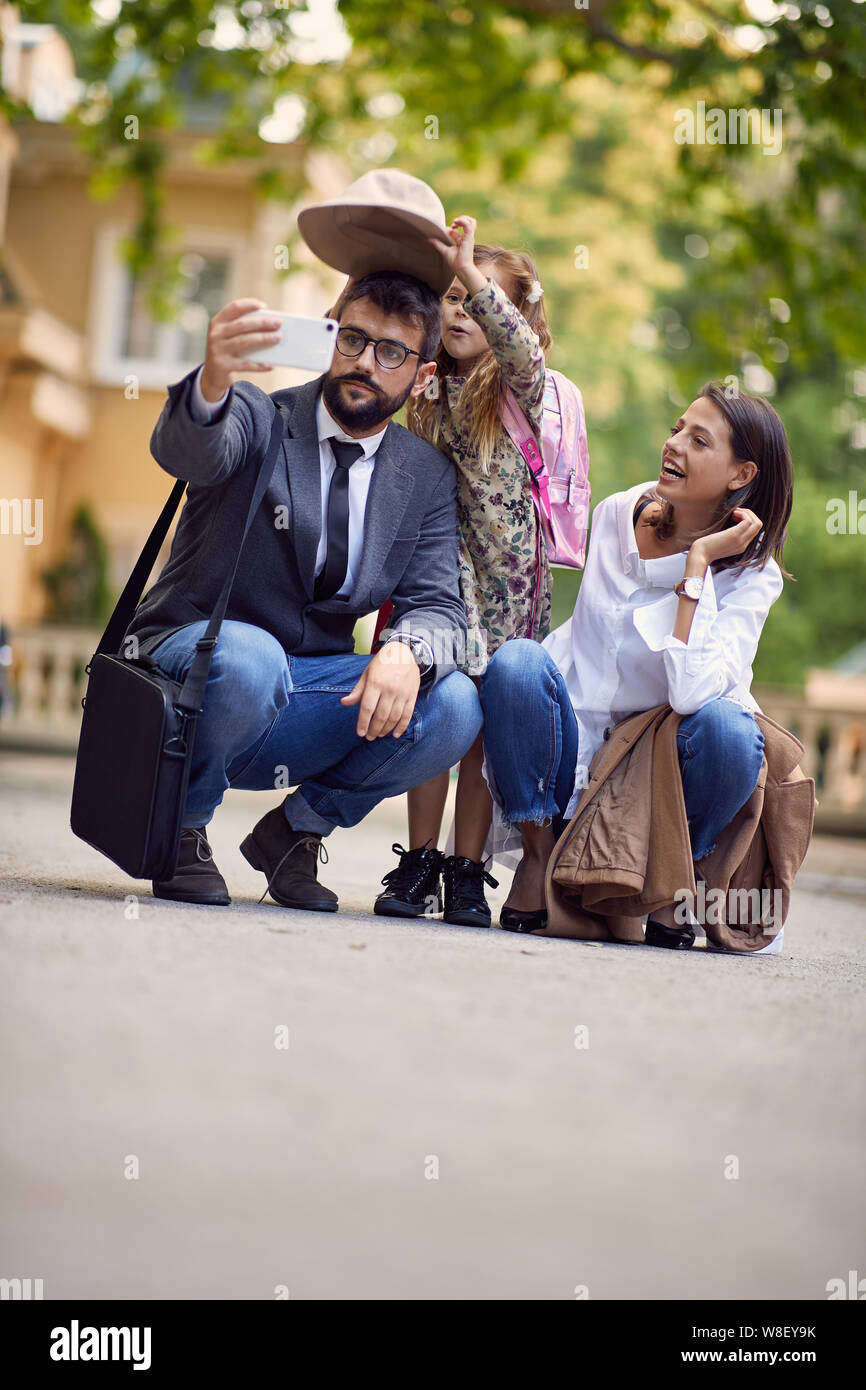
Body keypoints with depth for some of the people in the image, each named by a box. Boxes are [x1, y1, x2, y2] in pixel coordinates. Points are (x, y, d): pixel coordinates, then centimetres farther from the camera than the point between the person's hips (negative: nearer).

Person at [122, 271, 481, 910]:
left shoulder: (429, 478, 6)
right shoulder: (260, 419, -7)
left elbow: (437, 606, -3)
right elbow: (184, 450, -30)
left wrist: (409, 652, -29)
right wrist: (212, 384, -55)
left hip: (299, 696, 4)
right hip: (190, 660, -4)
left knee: (454, 706, -21)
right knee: (250, 659, -39)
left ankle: (295, 828, 3)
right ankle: (180, 826, -8)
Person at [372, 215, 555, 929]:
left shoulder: (520, 387, -2)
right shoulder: (428, 394, 11)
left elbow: (521, 346, -22)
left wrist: (470, 270, -36)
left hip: (507, 574, -3)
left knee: (484, 723, -1)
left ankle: (467, 870, 4)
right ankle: (419, 862, 4)